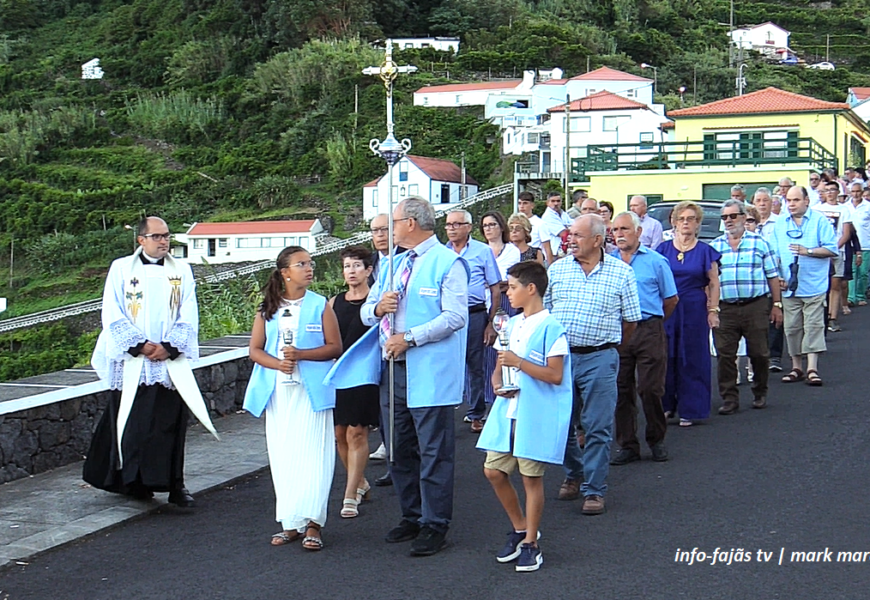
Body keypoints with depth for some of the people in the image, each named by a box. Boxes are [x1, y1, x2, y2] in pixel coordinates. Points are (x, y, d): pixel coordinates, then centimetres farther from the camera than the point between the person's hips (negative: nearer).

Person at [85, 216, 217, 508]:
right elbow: (113, 316, -1)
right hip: (131, 362, -1)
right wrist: (140, 345, -12)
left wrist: (168, 347, -9)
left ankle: (174, 483, 4)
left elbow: (188, 318, 5)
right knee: (130, 425, -2)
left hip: (171, 362, 1)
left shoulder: (181, 271, 10)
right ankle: (133, 482, 8)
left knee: (169, 424, -1)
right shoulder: (121, 269, 4)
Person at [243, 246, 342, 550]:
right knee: (282, 456, 5)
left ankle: (312, 524, -5)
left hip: (311, 391, -3)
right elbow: (255, 350, 8)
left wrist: (301, 354, -15)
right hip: (277, 391, 3)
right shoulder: (267, 309, 10)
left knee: (312, 455, -7)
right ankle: (290, 523, 12)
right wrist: (277, 363, -11)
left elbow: (334, 347, -2)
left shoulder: (320, 306, 2)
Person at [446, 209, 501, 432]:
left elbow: (495, 289, 3)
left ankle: (476, 414, 14)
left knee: (475, 366, 5)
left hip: (474, 315, -2)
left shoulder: (483, 251, 3)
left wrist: (491, 323, -3)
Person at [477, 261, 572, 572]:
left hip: (538, 415, -7)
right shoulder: (511, 325, 13)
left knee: (531, 476, 0)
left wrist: (518, 362, -21)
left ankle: (531, 544, 13)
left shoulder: (550, 328, -11)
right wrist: (497, 383, -4)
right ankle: (519, 529, 25)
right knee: (493, 470, 6)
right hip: (508, 409, 8)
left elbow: (555, 374, -16)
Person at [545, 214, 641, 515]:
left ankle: (594, 490, 6)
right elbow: (542, 311, 12)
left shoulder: (621, 272, 0)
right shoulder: (557, 270, 6)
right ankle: (573, 475, 31)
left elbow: (630, 320, 7)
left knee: (598, 428, -2)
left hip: (600, 358, -3)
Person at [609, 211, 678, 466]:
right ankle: (627, 445, 12)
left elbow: (671, 300, 9)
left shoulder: (656, 261, 2)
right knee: (621, 390, 4)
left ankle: (656, 440, 15)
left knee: (650, 389, -3)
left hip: (649, 332, -2)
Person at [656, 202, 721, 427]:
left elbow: (714, 283, 4)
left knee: (692, 360, 2)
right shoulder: (663, 249, 5)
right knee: (665, 358, 3)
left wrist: (713, 310, -2)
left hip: (694, 310, -1)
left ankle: (689, 410, 9)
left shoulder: (705, 251, 2)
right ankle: (666, 405, 15)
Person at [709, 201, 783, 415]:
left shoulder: (759, 243, 6)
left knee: (759, 353, 4)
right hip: (725, 308, 1)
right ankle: (729, 399, 6)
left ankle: (760, 394, 23)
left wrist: (777, 304, 3)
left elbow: (772, 276, 7)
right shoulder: (714, 246, 10)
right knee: (725, 355, -2)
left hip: (755, 306, -1)